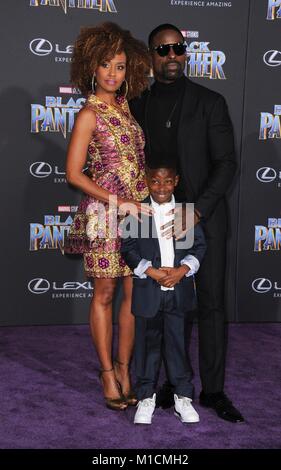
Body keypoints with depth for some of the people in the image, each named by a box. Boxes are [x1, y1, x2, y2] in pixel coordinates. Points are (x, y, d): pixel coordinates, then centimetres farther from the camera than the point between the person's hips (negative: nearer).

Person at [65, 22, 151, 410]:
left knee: (133, 292, 7)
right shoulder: (89, 114, -7)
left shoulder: (125, 105, 12)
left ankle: (124, 368, 19)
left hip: (136, 211, 6)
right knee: (105, 294, 4)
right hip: (105, 213, -6)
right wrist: (118, 202, -13)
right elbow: (74, 173, -11)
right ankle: (107, 372, 16)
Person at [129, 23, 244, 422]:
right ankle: (174, 381, 19)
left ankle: (213, 390, 12)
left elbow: (226, 163, -7)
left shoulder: (210, 102, -1)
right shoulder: (138, 106, 9)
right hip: (161, 221, 2)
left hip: (205, 218, -2)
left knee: (211, 303, 2)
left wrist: (197, 212, -18)